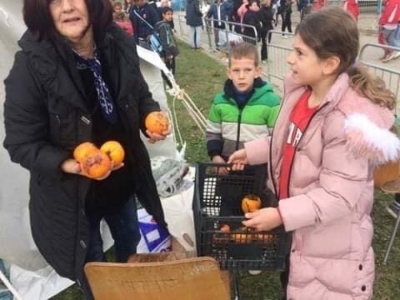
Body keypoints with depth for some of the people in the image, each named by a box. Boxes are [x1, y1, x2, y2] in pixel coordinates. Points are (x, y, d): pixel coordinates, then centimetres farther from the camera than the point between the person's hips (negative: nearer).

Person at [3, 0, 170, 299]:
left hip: (123, 182, 5)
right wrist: (69, 164, -36)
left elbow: (140, 97, 5)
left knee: (133, 254, 31)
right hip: (71, 194, -4)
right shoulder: (30, 65, -24)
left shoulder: (119, 45, -12)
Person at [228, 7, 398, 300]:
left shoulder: (350, 120, -30)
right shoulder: (300, 91, -6)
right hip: (296, 224, 8)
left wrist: (282, 215, -29)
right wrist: (252, 151, 9)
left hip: (331, 238, -8)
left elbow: (338, 198, -28)